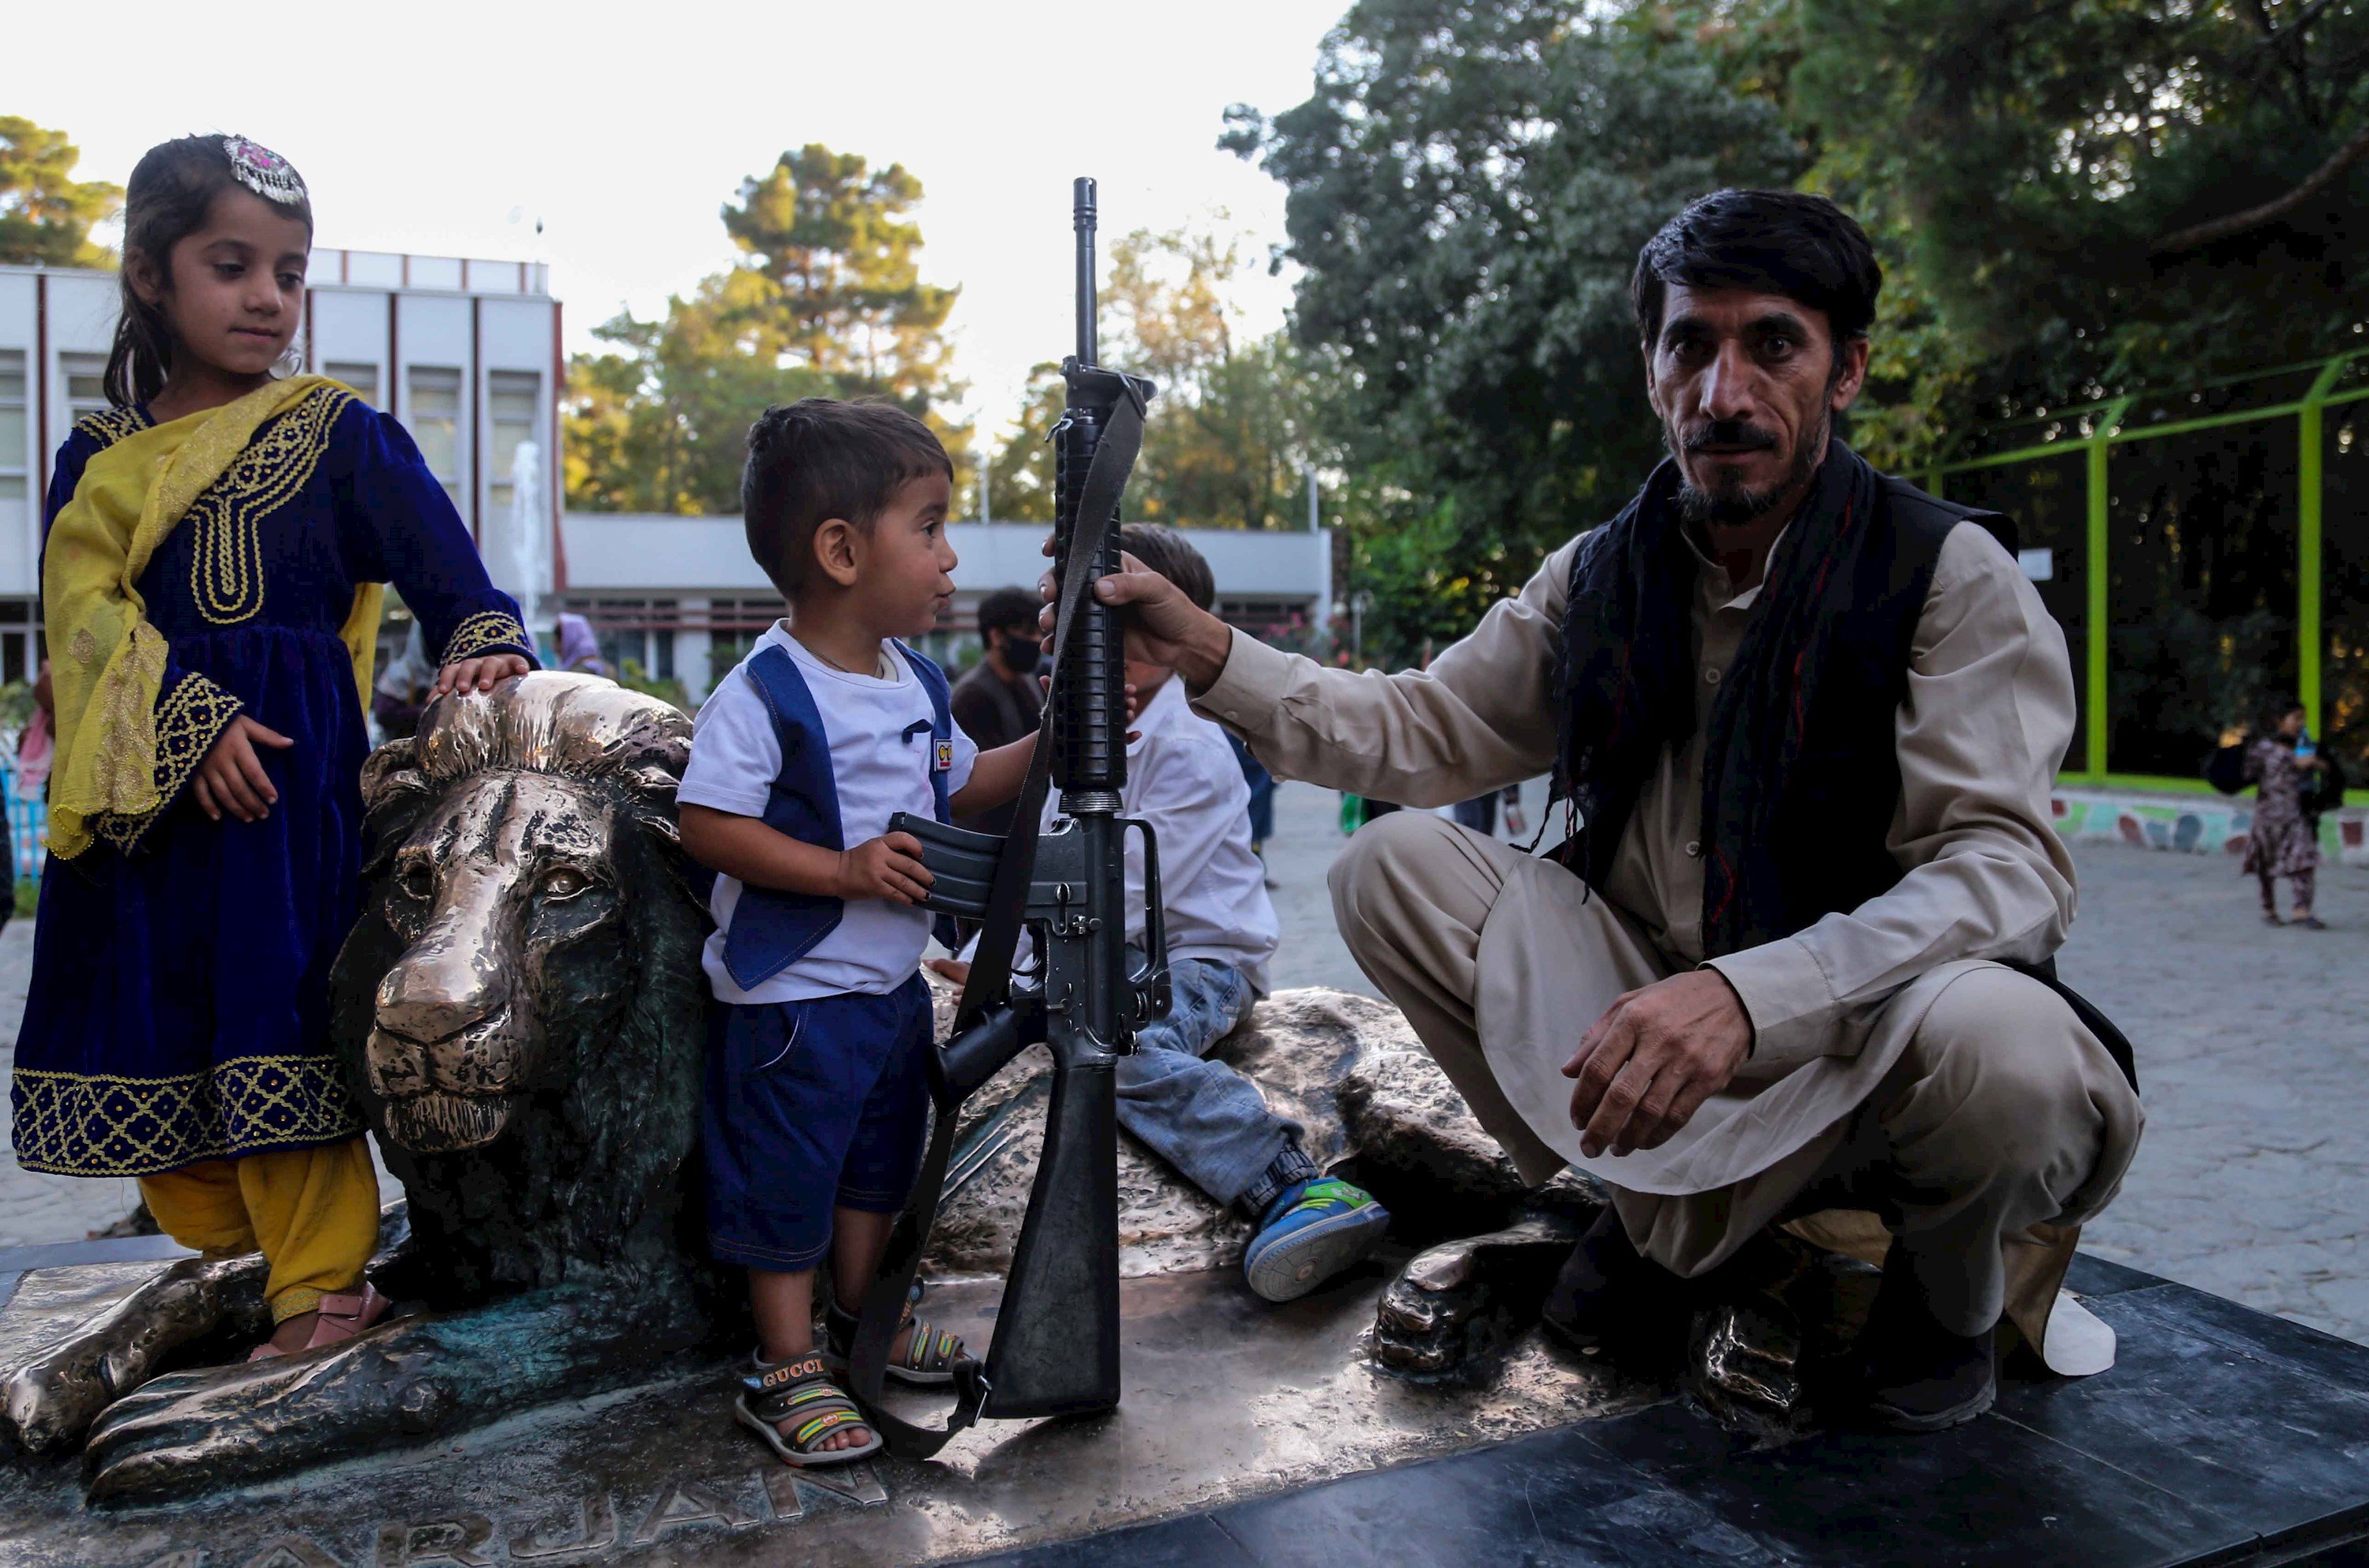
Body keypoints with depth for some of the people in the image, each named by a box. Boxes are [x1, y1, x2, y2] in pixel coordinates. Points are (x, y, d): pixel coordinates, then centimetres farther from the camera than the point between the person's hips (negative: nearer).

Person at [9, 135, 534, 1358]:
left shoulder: (339, 433, 2)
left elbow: (446, 570, -4)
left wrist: (481, 648, -25)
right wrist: (186, 718, -16)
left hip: (287, 768, -4)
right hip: (142, 789, 5)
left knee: (275, 1008, -5)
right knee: (144, 1020, 9)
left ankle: (321, 1285, 7)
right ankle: (239, 1234, 27)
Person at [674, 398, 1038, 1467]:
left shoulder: (916, 680, 5)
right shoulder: (764, 691, -20)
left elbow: (958, 786, 17)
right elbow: (707, 825, -24)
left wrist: (1054, 742, 4)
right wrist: (844, 869, -30)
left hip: (893, 979, 9)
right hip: (792, 991, -8)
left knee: (880, 1155, 21)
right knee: (786, 1175, 3)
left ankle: (862, 1317, 40)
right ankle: (786, 1370, 19)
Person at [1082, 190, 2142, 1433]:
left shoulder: (1948, 572, -12)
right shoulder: (1599, 579, 2)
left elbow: (2005, 867, -23)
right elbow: (1420, 733, 5)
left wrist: (1749, 994, -39)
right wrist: (1207, 655, -9)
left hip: (1869, 1039, -4)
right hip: (1644, 1005, 4)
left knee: (1993, 1034, -38)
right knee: (1393, 865, -10)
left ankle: (1952, 1284, 2)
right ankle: (1673, 1210, 3)